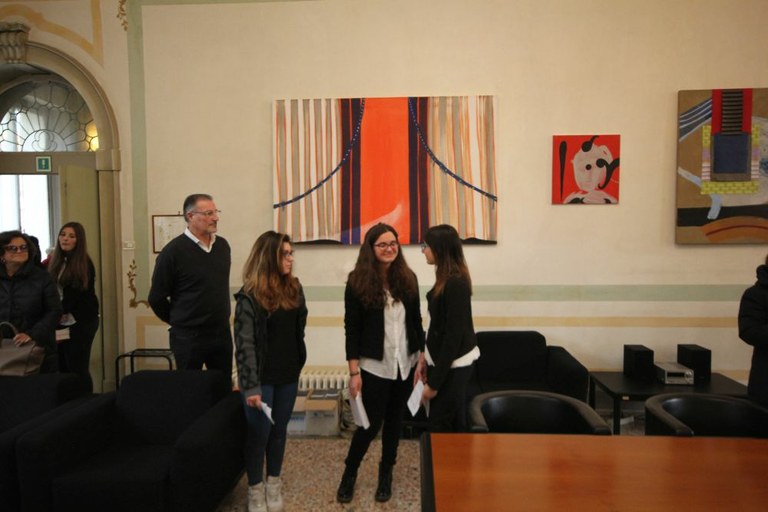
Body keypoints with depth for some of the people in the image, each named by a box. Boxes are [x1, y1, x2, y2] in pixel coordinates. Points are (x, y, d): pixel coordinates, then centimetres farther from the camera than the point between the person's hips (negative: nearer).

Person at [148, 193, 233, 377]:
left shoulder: (223, 245, 4)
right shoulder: (173, 251, -12)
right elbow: (157, 298, -6)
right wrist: (179, 321, 4)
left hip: (222, 333, 5)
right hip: (189, 337, -5)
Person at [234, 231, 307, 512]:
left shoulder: (294, 288, 2)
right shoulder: (249, 296, -15)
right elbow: (244, 344, -16)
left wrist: (298, 364, 13)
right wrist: (251, 386, -19)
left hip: (288, 375, 5)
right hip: (262, 377, -5)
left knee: (279, 430, 16)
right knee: (259, 433, 8)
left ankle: (273, 485, 33)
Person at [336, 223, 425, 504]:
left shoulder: (408, 278, 0)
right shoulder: (358, 281, -10)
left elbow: (416, 320, 7)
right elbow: (351, 328, -9)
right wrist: (354, 371, -11)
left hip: (405, 363, 4)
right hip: (375, 365, -3)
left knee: (395, 420, 15)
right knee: (372, 422, 4)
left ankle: (386, 473, 36)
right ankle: (349, 473, 29)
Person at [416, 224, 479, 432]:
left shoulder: (456, 284, -21)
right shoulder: (447, 279, 8)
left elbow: (454, 335, -22)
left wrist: (434, 382, -18)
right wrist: (425, 357, 12)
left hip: (452, 366, -9)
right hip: (445, 362, 9)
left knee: (440, 428, 2)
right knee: (454, 425, 17)